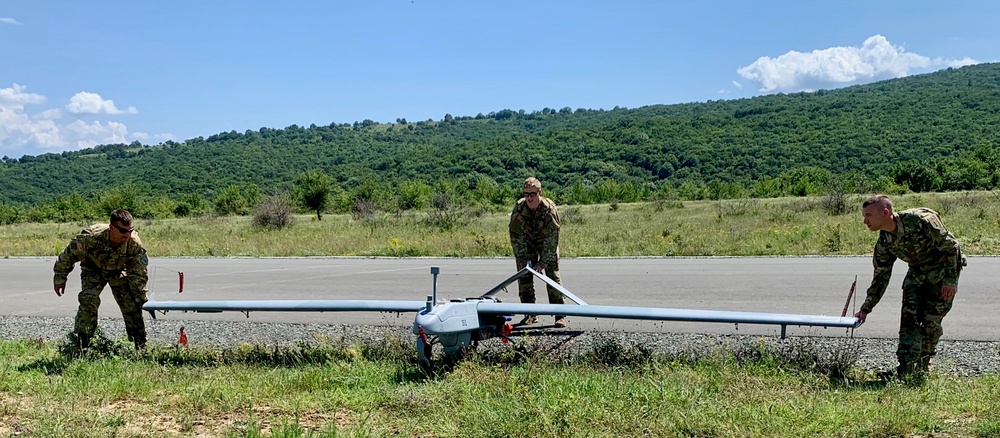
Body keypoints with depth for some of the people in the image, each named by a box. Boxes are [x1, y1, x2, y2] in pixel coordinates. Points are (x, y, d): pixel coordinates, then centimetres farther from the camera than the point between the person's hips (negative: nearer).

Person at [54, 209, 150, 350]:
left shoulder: (135, 244, -33)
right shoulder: (91, 237, -39)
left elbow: (138, 275, -19)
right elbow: (69, 254, -19)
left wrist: (141, 300, -15)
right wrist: (60, 278, -9)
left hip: (119, 271, 1)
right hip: (93, 269, -1)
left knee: (132, 307, -7)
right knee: (88, 300, -24)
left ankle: (141, 348, 7)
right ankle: (79, 344, -15)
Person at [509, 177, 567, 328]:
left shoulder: (549, 209, -30)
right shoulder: (519, 208, -23)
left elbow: (552, 238, -27)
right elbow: (516, 236, -17)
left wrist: (543, 263, -31)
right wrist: (523, 260, -22)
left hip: (547, 242, -2)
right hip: (527, 241, 2)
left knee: (552, 275, -11)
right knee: (524, 275, -5)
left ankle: (560, 315, -7)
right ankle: (530, 314, 4)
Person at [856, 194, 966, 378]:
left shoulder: (920, 220, -28)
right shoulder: (884, 243, -9)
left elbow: (950, 246, -20)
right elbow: (881, 278, -1)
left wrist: (951, 280, -23)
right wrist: (865, 309, -3)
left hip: (944, 269, -5)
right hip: (917, 272, 5)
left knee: (931, 320, -5)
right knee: (909, 317, -7)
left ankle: (923, 367, 12)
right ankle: (906, 369, -6)